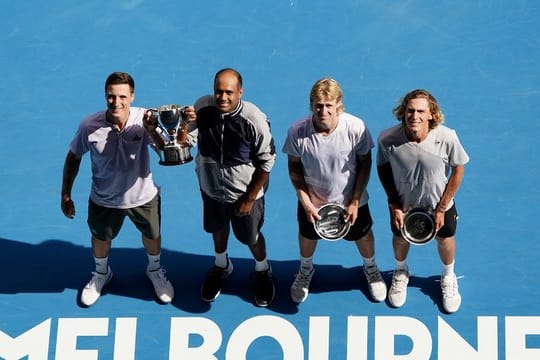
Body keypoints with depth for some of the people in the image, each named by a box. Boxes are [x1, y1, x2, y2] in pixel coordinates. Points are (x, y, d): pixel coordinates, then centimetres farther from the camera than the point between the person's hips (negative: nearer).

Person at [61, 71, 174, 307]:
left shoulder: (143, 120, -25)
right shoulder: (90, 126, -25)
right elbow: (73, 158, -8)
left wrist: (152, 132, -55)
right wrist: (65, 195, -2)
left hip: (143, 196, 0)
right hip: (104, 199, 0)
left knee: (152, 234, 24)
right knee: (100, 237, 25)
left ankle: (155, 270, 56)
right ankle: (101, 273, 57)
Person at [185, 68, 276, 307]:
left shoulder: (254, 121, -30)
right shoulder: (202, 107, -20)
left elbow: (266, 163, -17)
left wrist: (249, 198, -11)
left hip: (244, 193, -3)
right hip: (211, 187, 3)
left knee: (251, 237, 18)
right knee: (217, 228, 28)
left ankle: (263, 272, 50)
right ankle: (221, 267, 58)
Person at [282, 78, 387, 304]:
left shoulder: (356, 128, -29)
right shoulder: (297, 132, -28)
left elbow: (365, 163, -13)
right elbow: (294, 168, -10)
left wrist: (355, 202, -13)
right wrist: (306, 203, -14)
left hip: (350, 200, 0)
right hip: (312, 200, 0)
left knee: (363, 235, 22)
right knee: (307, 236, 25)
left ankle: (370, 268, 56)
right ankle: (306, 271, 58)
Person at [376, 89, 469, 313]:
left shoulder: (447, 138, -33)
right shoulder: (388, 139, -31)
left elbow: (458, 170, -16)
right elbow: (383, 169, -10)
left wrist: (441, 209, -12)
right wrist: (394, 205, -10)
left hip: (438, 204, 0)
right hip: (403, 204, 1)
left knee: (445, 239, 23)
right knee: (400, 238, 26)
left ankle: (448, 278, 56)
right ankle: (401, 272, 61)